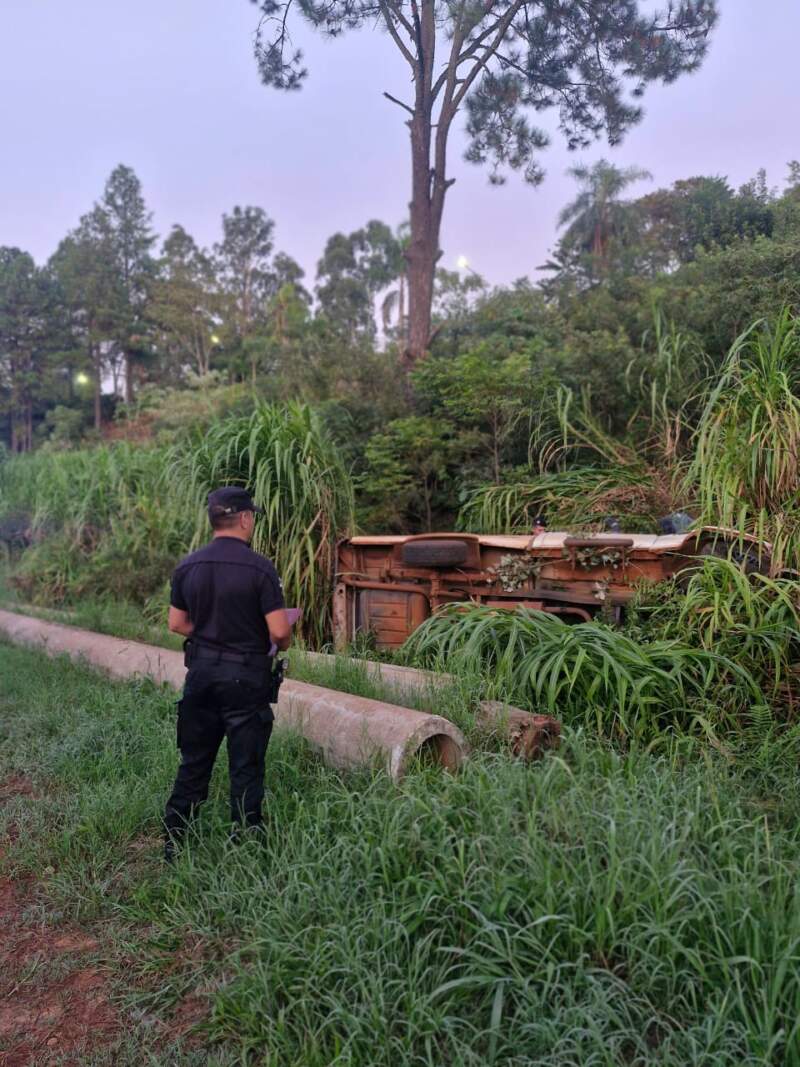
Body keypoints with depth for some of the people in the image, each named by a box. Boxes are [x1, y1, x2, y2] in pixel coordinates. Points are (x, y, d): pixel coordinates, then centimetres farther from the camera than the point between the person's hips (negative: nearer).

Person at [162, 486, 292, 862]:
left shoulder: (187, 567, 1)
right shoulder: (260, 568, -15)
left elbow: (177, 624, 7)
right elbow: (280, 632, -17)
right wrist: (281, 644, 5)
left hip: (201, 672, 5)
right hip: (246, 677, -5)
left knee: (193, 761, 17)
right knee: (246, 768, 7)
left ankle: (173, 844, 26)